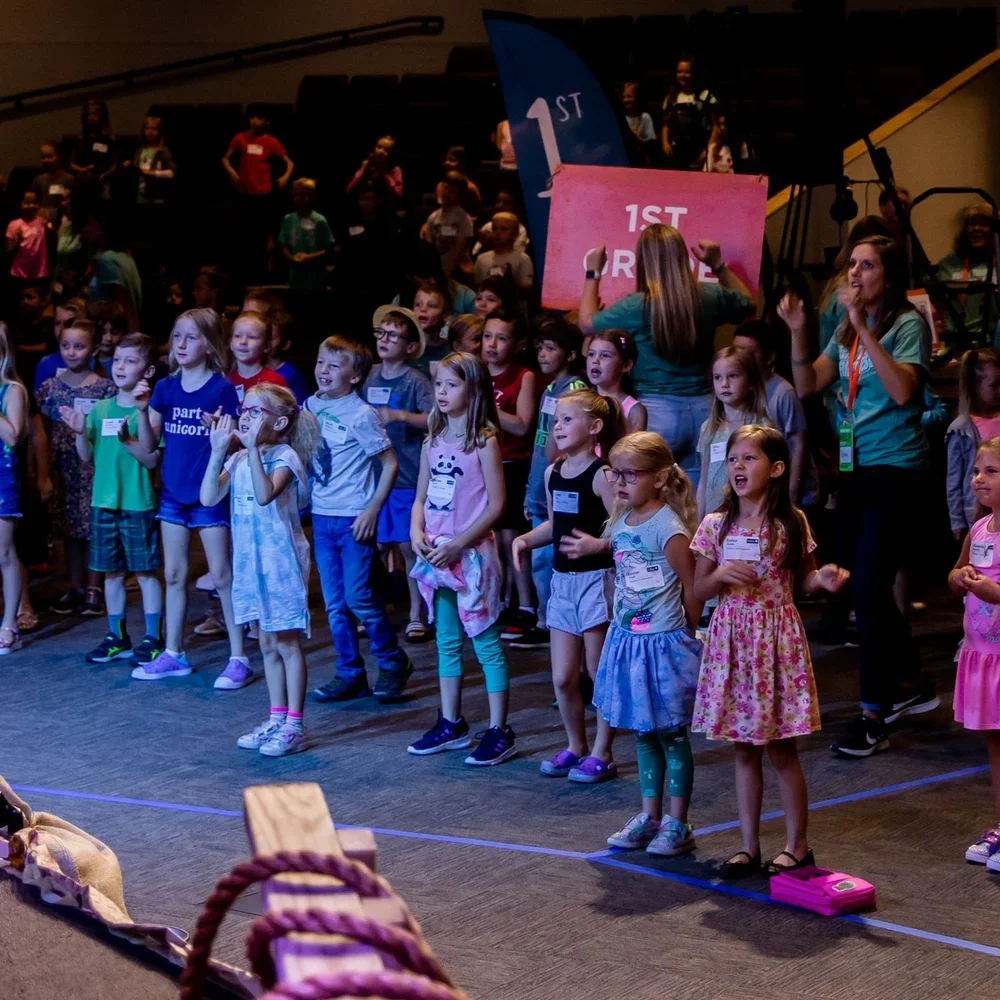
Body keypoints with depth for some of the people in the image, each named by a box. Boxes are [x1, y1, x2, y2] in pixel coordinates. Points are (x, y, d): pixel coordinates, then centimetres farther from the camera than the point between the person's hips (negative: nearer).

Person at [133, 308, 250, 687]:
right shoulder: (166, 387, 4)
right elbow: (149, 444, 5)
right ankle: (173, 654, 21)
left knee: (222, 575, -2)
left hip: (210, 494, -5)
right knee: (174, 575, 12)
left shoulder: (222, 389, -10)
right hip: (173, 492, 5)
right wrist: (142, 410, -10)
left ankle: (239, 659, 3)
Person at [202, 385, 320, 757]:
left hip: (280, 560, -7)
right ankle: (276, 719, 23)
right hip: (249, 560, 7)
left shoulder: (285, 456, -13)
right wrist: (218, 451, -11)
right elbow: (209, 498, -4)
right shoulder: (238, 459, 6)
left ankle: (294, 726, 5)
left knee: (287, 644, -1)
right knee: (268, 645, 14)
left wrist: (254, 449, -30)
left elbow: (265, 495, -30)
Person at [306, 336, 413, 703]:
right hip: (322, 516, 6)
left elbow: (390, 463, -10)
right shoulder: (311, 405, 4)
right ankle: (350, 674, 17)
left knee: (358, 596, -6)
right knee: (335, 604, 8)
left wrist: (372, 510, -15)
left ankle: (392, 662, 14)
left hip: (354, 518, -6)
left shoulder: (361, 415, -13)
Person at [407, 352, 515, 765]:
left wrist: (458, 545, -17)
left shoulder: (483, 442, -9)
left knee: (486, 645, -2)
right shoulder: (433, 442, 9)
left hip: (471, 554, -7)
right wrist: (417, 532, -6)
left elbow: (496, 505, -12)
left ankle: (500, 733, 2)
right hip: (435, 555, 7)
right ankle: (451, 724, 24)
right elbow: (421, 497, 14)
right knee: (447, 642, 14)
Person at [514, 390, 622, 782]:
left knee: (600, 673, 4)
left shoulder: (601, 475, -14)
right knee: (563, 678, 10)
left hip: (597, 579, -7)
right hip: (562, 580, 7)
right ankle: (575, 746, 27)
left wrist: (598, 545, -33)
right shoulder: (553, 473, 8)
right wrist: (526, 540, 4)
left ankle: (602, 754, 15)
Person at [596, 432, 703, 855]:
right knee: (642, 734, 15)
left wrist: (680, 631, -5)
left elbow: (693, 588, -16)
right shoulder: (620, 524, 5)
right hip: (628, 641, 8)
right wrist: (624, 622, 9)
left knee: (671, 736, 3)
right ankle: (649, 817, 25)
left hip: (663, 645, -8)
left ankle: (677, 825, 11)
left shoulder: (668, 528, -18)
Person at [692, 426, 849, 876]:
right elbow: (698, 592, 5)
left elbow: (801, 581, 6)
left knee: (781, 750, 2)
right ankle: (749, 846, 18)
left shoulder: (791, 524, -3)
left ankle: (797, 845, 14)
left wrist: (823, 579, -15)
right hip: (732, 639, 3)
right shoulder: (715, 526, 1)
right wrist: (721, 575, -15)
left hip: (777, 638, -2)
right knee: (744, 751, 10)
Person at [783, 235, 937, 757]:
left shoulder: (908, 324, -11)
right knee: (863, 587, 14)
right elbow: (807, 385, 9)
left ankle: (873, 716, -1)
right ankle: (913, 685, 32)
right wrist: (798, 332, -5)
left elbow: (902, 390, -25)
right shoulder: (847, 331, 10)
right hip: (854, 469, 8)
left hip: (896, 471, -8)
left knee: (869, 588, -9)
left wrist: (863, 328, -26)